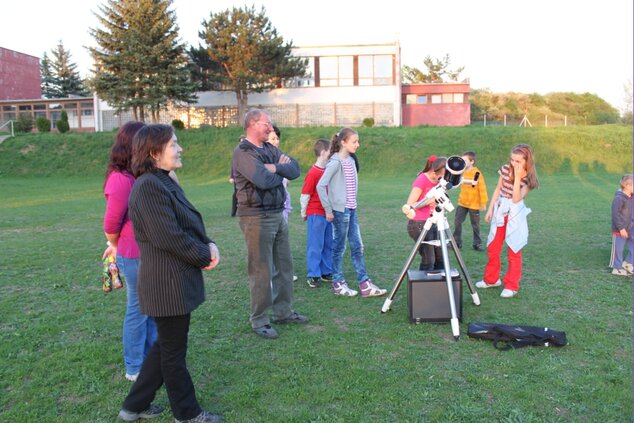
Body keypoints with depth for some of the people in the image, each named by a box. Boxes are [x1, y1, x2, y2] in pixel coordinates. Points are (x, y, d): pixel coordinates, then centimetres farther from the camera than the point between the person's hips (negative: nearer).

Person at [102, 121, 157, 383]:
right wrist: (116, 246, 1)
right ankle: (135, 369, 25)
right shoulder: (121, 179, -19)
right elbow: (111, 223, -11)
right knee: (138, 310, 7)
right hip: (135, 257, -8)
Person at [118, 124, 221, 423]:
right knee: (174, 352, 8)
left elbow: (189, 223, 14)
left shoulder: (164, 182, 12)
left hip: (176, 278, 10)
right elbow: (169, 236, -24)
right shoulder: (148, 186, -20)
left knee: (166, 345, 22)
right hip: (168, 283, -10)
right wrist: (204, 257, -13)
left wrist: (208, 245, -4)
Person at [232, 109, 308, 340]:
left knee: (284, 265, 15)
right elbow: (263, 180, -25)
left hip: (278, 214, 8)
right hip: (257, 217, -8)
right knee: (261, 271, -1)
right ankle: (259, 321, 13)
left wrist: (276, 168, -17)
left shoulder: (270, 149, 12)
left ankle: (283, 312, 30)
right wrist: (281, 172, -5)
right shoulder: (243, 152, -12)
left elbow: (295, 169, 2)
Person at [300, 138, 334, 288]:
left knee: (328, 244, 13)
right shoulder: (313, 173, -15)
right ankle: (312, 275, 11)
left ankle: (326, 272, 25)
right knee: (315, 245, 1)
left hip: (328, 213, 7)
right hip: (315, 214, -7)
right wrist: (304, 213, -2)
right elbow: (304, 196, -10)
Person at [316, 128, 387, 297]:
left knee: (357, 246, 9)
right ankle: (338, 284, 17)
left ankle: (365, 284, 14)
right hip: (340, 210, -8)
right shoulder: (335, 162, -14)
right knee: (339, 247, 3)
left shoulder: (351, 160, 10)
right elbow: (320, 186, -18)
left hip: (351, 210, 8)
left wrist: (353, 204, 8)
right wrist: (328, 209, -15)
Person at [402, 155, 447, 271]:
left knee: (440, 257, 12)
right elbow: (408, 205, -18)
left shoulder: (437, 181, 7)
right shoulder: (421, 181, -16)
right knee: (428, 260, -6)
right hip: (418, 225, -8)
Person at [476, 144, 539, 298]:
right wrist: (490, 209, 6)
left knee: (514, 251, 2)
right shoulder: (505, 169, -2)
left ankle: (512, 286, 12)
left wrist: (518, 177, -27)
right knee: (492, 248, 10)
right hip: (500, 210, 4)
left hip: (515, 214, -4)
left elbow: (516, 199, -24)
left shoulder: (528, 178, -13)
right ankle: (491, 279, 26)